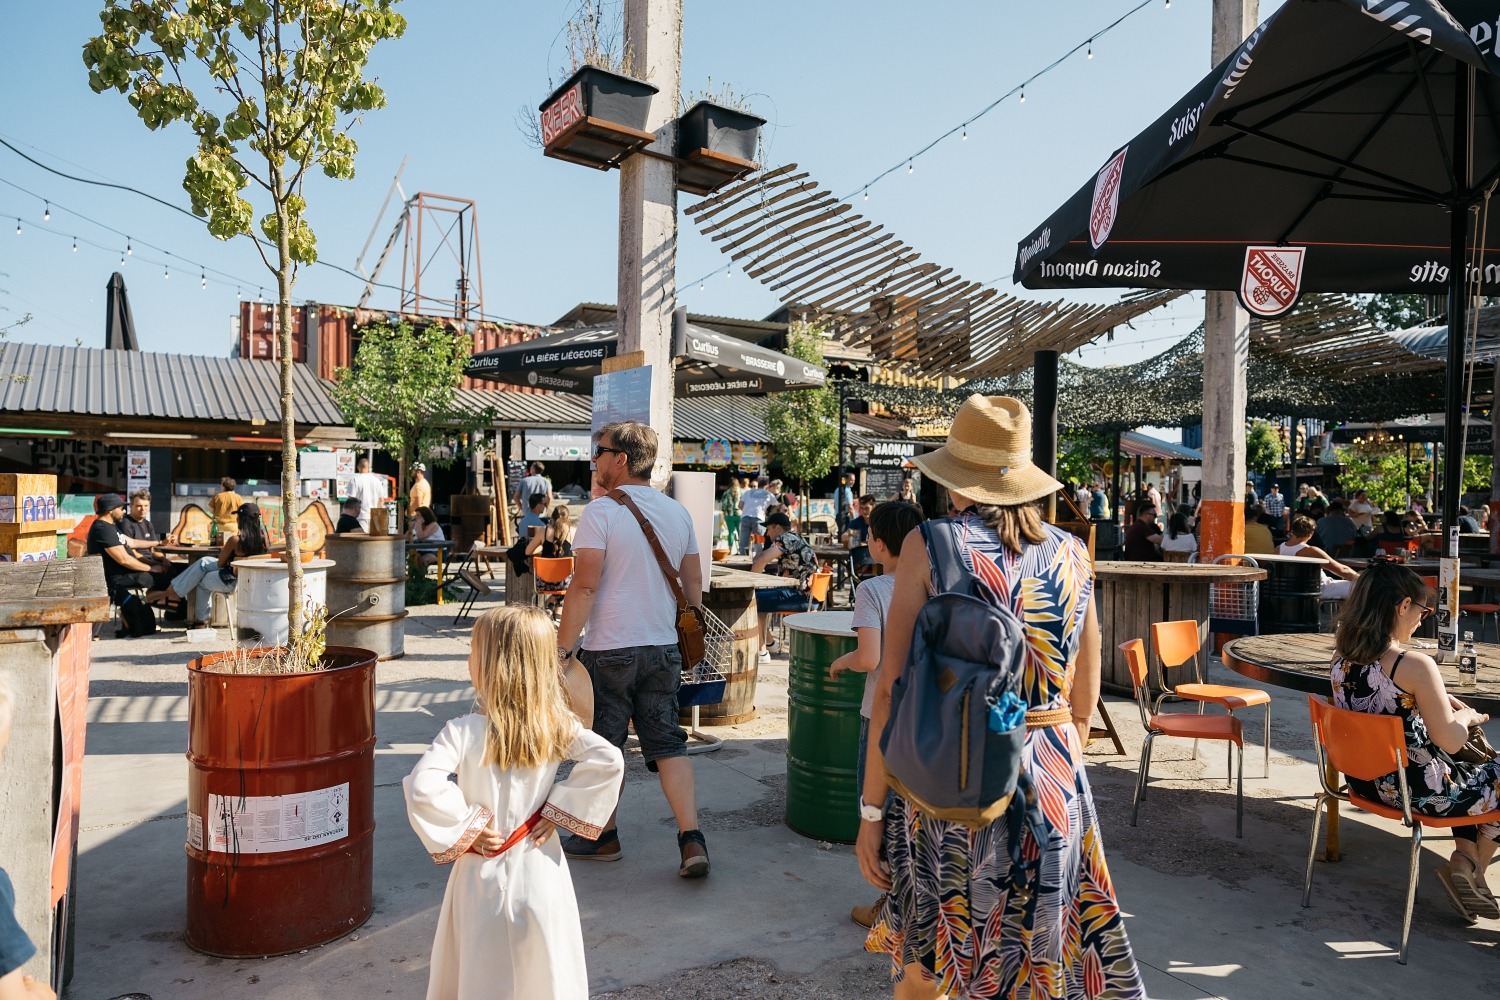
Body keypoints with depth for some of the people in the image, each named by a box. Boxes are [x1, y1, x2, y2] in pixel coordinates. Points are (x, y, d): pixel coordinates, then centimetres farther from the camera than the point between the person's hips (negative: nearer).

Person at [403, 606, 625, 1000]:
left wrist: (467, 828, -16)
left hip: (484, 874, -2)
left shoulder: (464, 731, -18)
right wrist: (558, 810, -9)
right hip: (540, 869, 2)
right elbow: (609, 761, -16)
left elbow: (422, 788, -29)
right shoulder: (556, 725, -8)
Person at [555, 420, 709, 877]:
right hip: (663, 650, 5)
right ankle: (691, 840, 2)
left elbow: (584, 587, -18)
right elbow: (693, 583, 11)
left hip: (609, 650, -5)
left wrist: (562, 648, -12)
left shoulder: (600, 512, -12)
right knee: (668, 744, 9)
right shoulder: (678, 513, 7)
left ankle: (603, 837, 26)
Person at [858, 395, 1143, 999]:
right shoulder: (1072, 554, 2)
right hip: (1052, 785, 3)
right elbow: (1084, 700, 9)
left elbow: (892, 689, -12)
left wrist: (871, 812, -5)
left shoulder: (931, 543, -10)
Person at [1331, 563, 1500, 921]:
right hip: (1416, 790, -8)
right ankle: (1471, 871, 30)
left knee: (1471, 774, 32)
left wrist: (1437, 700, 15)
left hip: (1365, 780, 8)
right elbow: (1450, 741, -18)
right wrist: (1466, 716, 2)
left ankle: (1463, 861, 27)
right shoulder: (1414, 664, -24)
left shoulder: (1341, 657, -2)